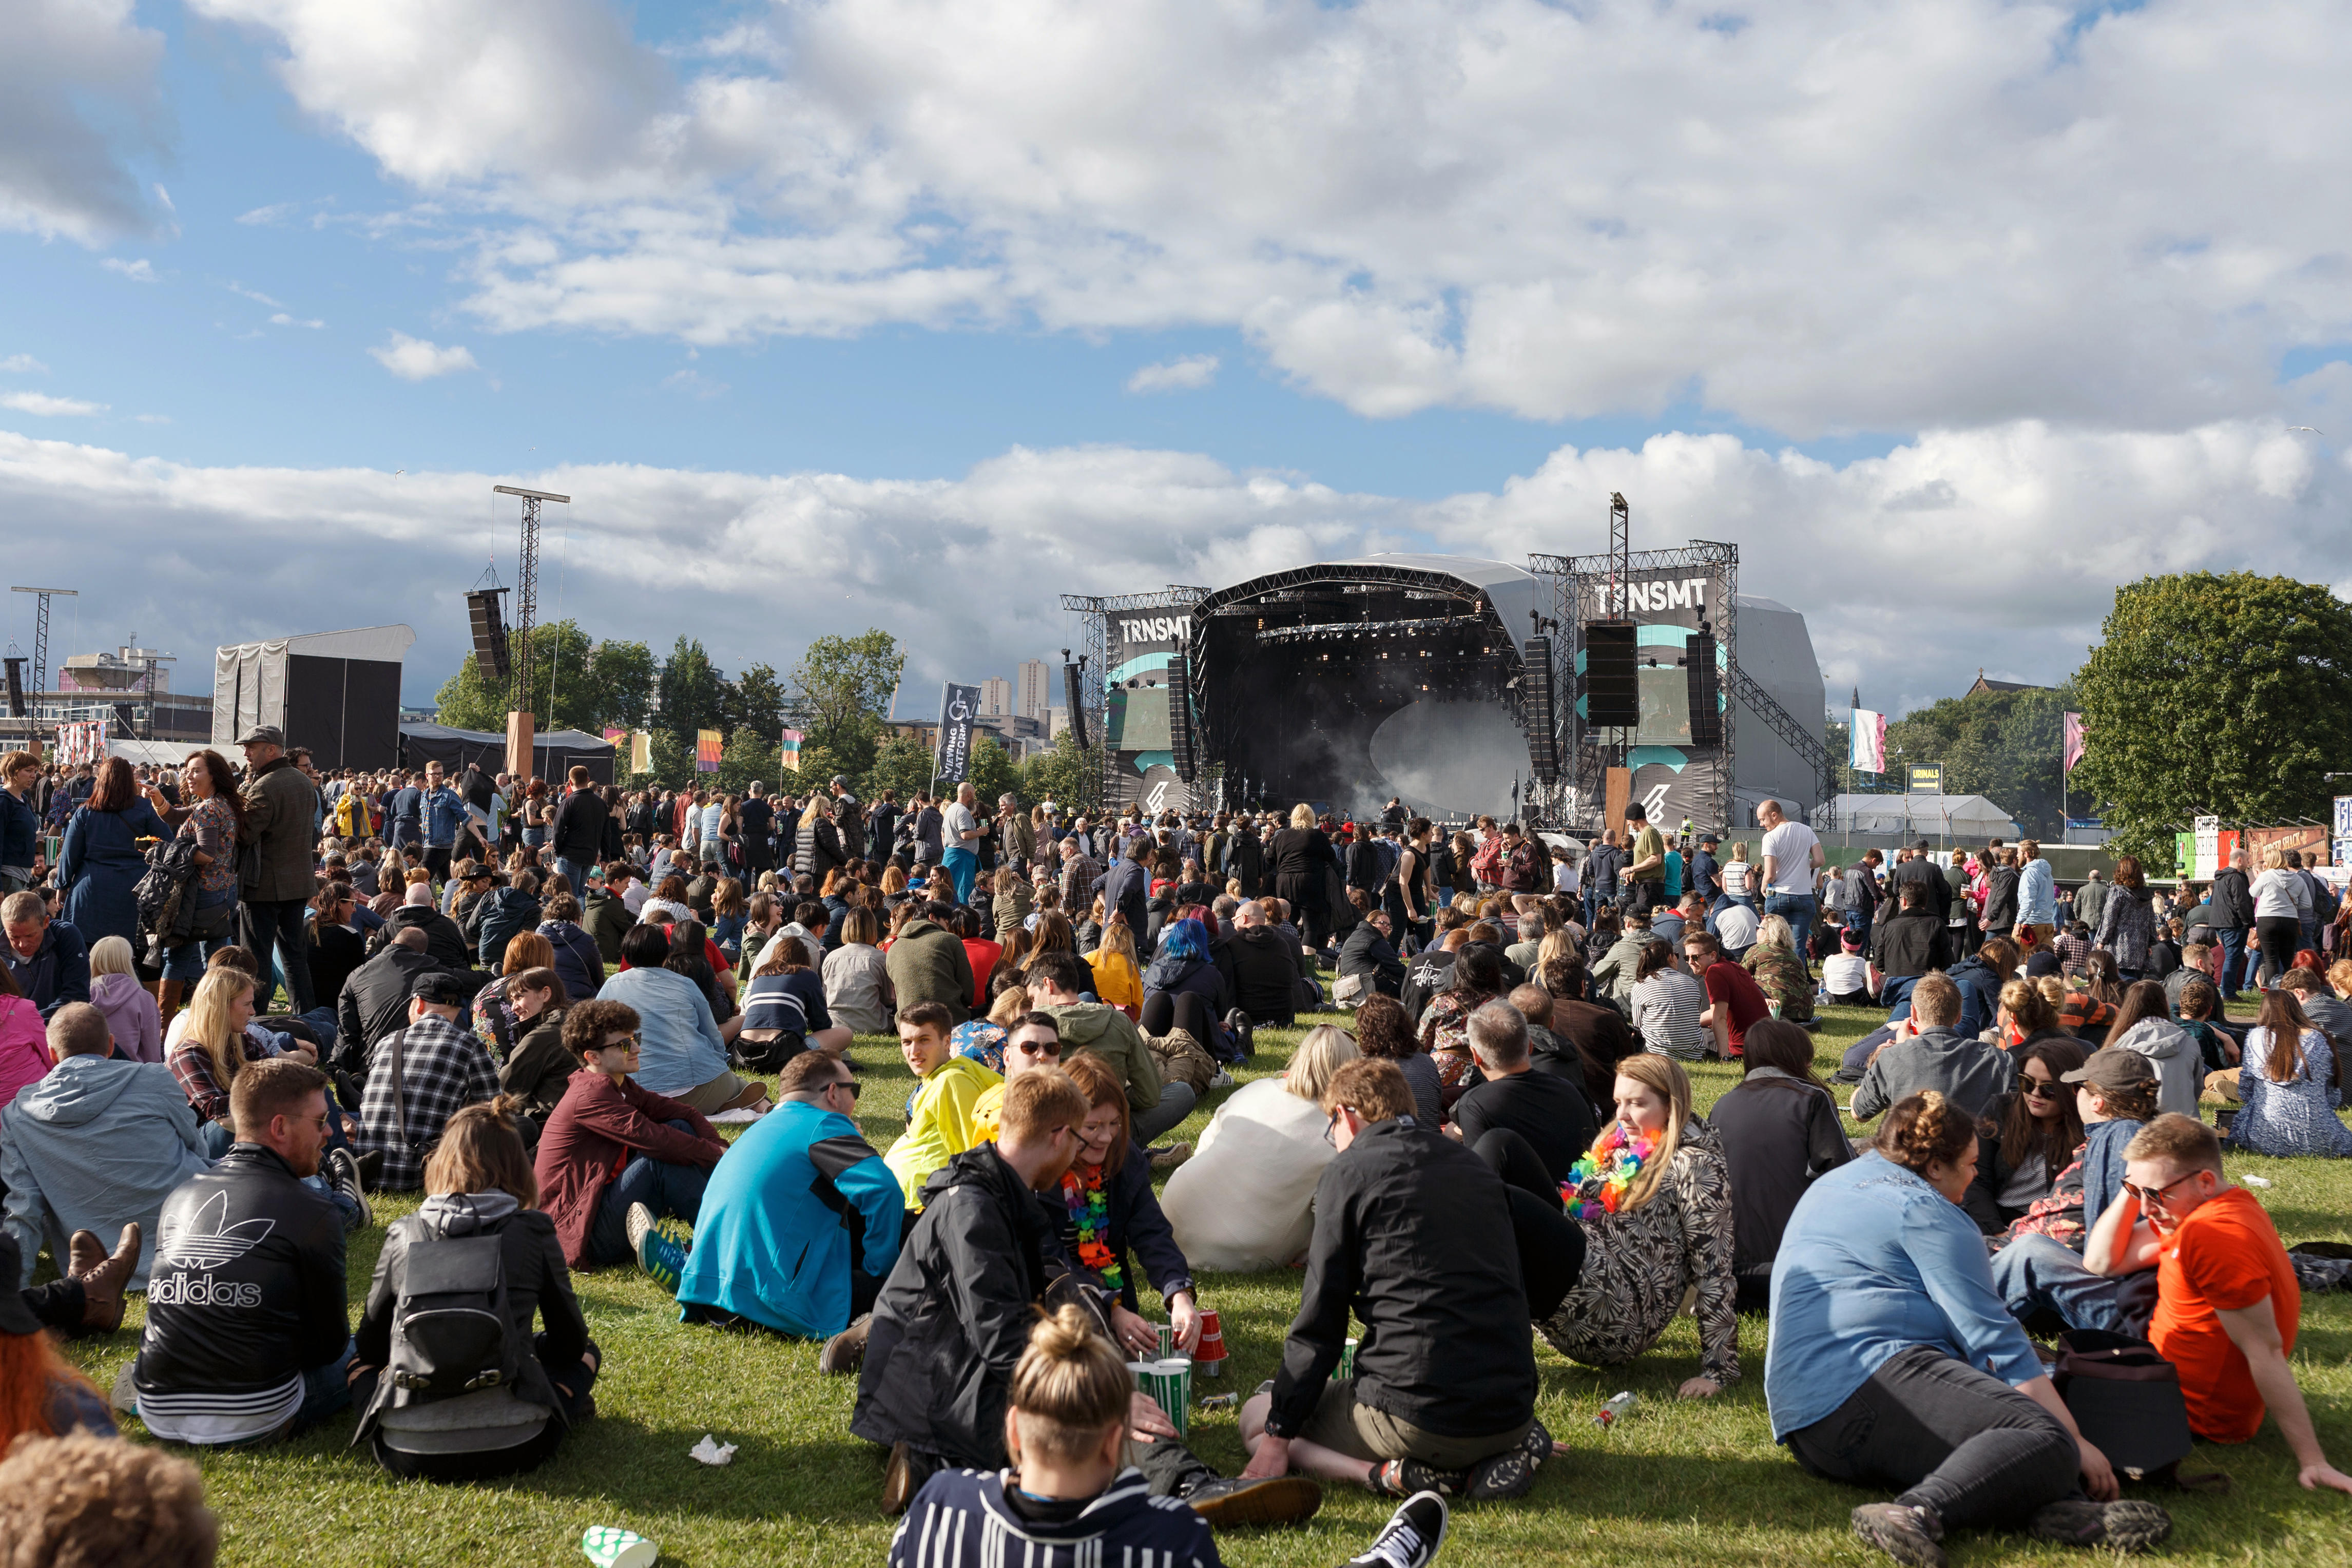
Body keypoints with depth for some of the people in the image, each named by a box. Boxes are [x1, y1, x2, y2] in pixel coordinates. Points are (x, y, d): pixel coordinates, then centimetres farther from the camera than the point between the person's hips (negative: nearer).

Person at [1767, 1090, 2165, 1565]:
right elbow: (1995, 1343, -6)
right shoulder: (1925, 1212, 0)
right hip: (1866, 1379, -10)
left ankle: (2059, 1508, -19)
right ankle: (1919, 1511, -42)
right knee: (2046, 1440, -21)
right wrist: (2077, 1443, -3)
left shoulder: (1833, 1186, 28)